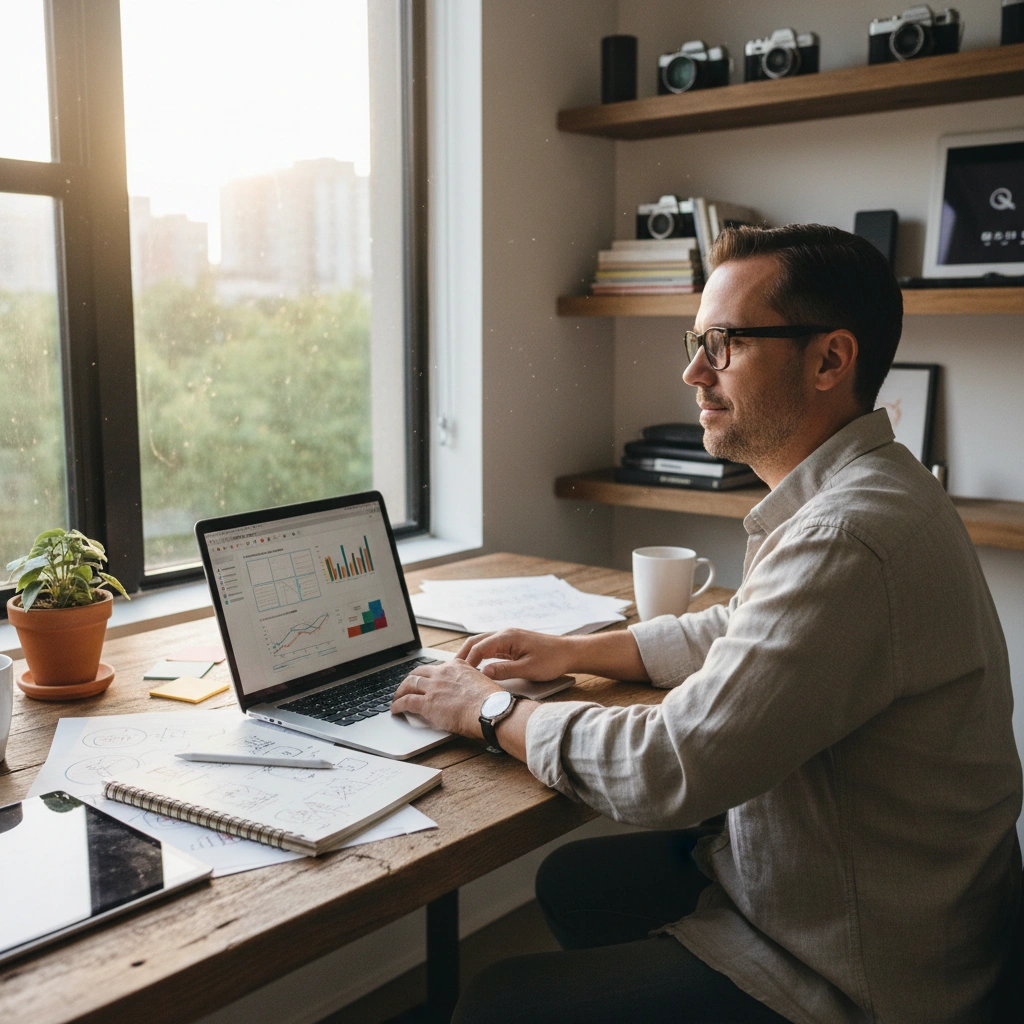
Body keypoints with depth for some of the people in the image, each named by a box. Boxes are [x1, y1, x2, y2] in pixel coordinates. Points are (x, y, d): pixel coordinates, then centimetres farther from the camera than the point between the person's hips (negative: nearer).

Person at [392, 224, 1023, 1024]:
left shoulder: (849, 538, -32)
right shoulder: (858, 489, 4)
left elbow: (668, 769, -29)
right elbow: (743, 632, 19)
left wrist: (491, 710, -13)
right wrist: (574, 651, 10)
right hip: (801, 871, 10)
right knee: (571, 881, 21)